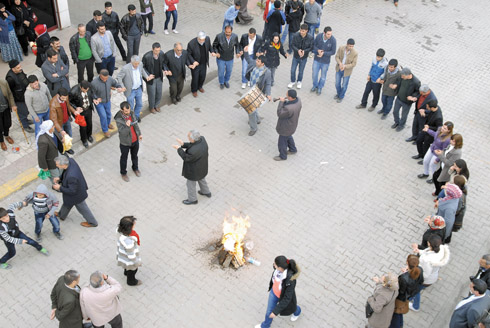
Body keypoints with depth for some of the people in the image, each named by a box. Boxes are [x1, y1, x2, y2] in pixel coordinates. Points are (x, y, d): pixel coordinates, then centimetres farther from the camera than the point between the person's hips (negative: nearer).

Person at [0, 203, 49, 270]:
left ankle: (40, 248, 44)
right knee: (12, 253, 15)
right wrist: (20, 241, -22)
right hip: (8, 238, -4)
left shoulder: (9, 212, -37)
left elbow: (12, 206, -12)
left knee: (30, 241, 13)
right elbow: (8, 238, -28)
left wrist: (19, 204, 8)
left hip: (16, 232, 4)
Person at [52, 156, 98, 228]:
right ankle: (62, 215, 62)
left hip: (77, 194, -8)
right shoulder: (70, 160, -23)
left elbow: (72, 191, -31)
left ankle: (92, 222, 46)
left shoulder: (71, 176, -47)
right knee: (67, 201, 33)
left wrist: (59, 188, -22)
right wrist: (60, 178, -11)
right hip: (78, 186, 8)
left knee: (82, 208, 21)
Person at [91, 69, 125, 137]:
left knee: (108, 114, 23)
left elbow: (116, 84, -1)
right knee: (103, 116, 0)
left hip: (107, 101, 5)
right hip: (99, 102, -5)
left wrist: (120, 88, -22)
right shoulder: (94, 83, -32)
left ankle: (108, 123, 55)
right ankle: (105, 130, 23)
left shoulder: (110, 79, -19)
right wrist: (95, 99, -36)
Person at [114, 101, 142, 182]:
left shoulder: (132, 113, -13)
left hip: (135, 140, 5)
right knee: (124, 158, 19)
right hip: (125, 142, -5)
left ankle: (135, 168, 54)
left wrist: (139, 134, 15)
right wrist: (127, 126, -50)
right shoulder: (119, 119, -30)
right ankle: (123, 173, 42)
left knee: (135, 155, 27)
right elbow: (123, 132, -32)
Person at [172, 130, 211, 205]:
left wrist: (179, 149, -15)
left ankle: (192, 199, 46)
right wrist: (183, 144, -14)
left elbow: (186, 158, -23)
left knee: (191, 184, 21)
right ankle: (206, 192, 57)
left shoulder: (193, 151, -44)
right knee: (201, 178, 33)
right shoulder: (201, 138, -22)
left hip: (194, 169, -7)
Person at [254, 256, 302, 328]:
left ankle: (297, 311, 67)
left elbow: (287, 298, -34)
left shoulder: (290, 279, -46)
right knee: (269, 311, 24)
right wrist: (271, 284, 16)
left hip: (285, 296, -4)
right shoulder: (280, 266, -29)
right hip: (274, 291, 4)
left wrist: (276, 311, -29)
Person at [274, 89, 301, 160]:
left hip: (286, 128, -8)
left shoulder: (289, 109, -45)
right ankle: (293, 150, 58)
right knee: (288, 137, 36)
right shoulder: (298, 99, -20)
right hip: (292, 124, 8)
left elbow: (280, 114, -26)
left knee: (281, 143, 19)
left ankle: (283, 156, 44)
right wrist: (285, 101, -17)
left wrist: (281, 102, -23)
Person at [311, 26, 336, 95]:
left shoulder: (333, 40, -23)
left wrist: (323, 53, -25)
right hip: (317, 60, 1)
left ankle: (320, 88, 41)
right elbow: (314, 45, -3)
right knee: (314, 74, 14)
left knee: (323, 76, 16)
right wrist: (318, 50, -23)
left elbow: (333, 52, -14)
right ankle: (315, 86, 43)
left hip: (325, 61, -1)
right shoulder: (318, 36, -18)